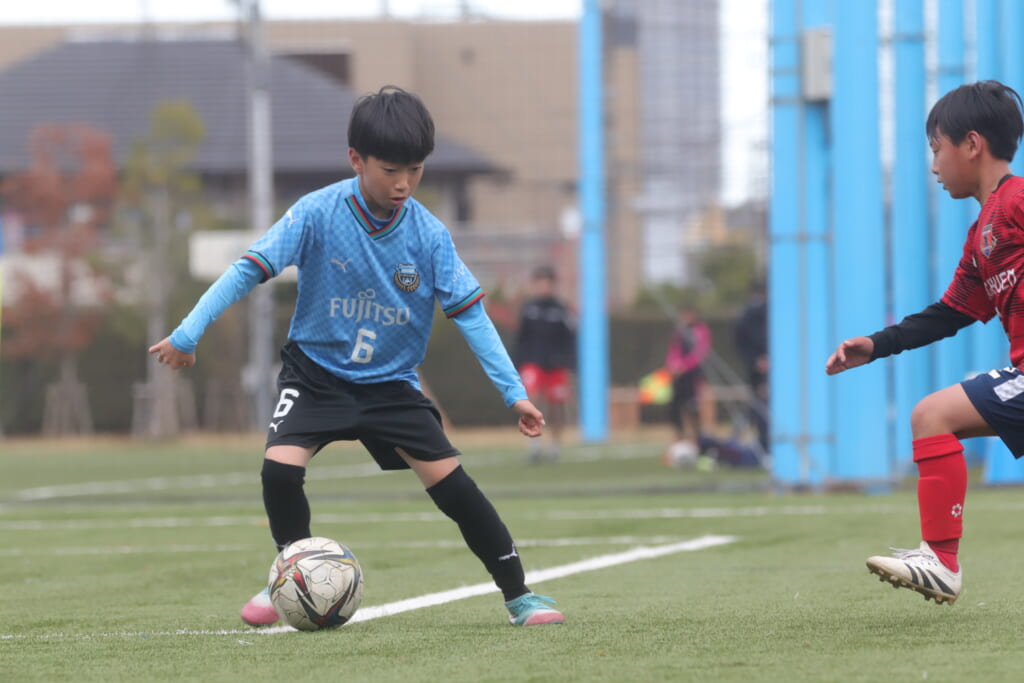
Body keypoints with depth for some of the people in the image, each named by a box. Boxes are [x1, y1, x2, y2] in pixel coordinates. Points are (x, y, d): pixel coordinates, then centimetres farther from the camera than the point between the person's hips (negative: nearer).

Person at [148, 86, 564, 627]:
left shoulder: (429, 236, -12)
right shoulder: (318, 213, -18)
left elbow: (469, 313, -9)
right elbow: (251, 269, -16)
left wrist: (514, 392, -14)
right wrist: (188, 334, -21)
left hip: (391, 382, 1)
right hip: (317, 370, -1)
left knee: (450, 481, -10)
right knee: (280, 467, -22)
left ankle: (518, 595, 2)